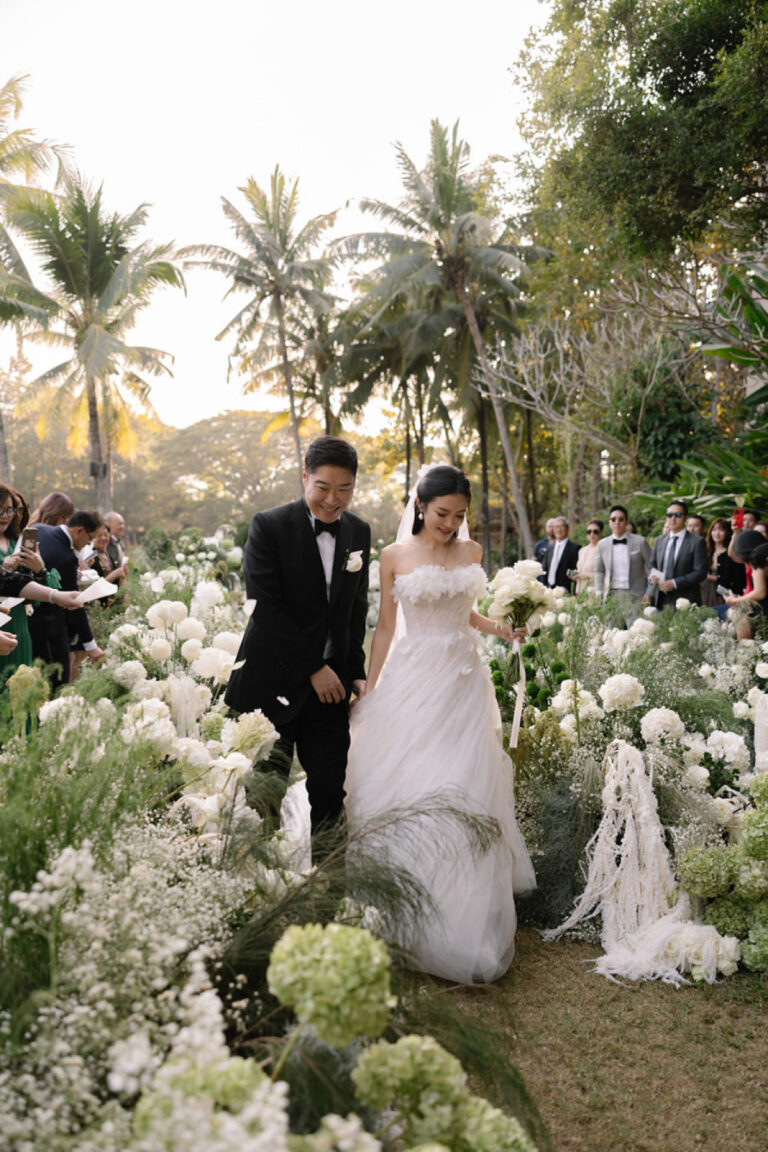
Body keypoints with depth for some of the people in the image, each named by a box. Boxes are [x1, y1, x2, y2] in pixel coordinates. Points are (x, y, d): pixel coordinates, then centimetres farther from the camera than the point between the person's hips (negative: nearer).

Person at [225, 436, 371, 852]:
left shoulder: (359, 532, 8)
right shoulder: (269, 526, -8)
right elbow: (266, 607, -14)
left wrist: (355, 673, 5)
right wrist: (313, 669, -13)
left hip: (330, 685, 4)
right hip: (274, 683, -4)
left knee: (330, 790, 4)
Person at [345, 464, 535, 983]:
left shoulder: (471, 552, 8)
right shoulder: (395, 557, -1)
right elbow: (385, 628, 4)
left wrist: (503, 628, 3)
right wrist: (369, 692, 5)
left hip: (464, 682, 3)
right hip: (412, 682, -3)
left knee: (464, 792, 2)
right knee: (405, 790, -4)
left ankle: (463, 920, 14)